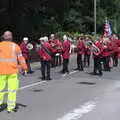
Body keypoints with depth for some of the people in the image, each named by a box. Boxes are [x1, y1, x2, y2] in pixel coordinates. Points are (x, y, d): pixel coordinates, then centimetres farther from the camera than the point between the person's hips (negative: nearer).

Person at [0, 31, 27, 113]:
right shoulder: (15, 46, -1)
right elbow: (21, 58, 0)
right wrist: (25, 68, 8)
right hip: (12, 71, -2)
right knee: (12, 89, 3)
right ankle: (11, 107, 5)